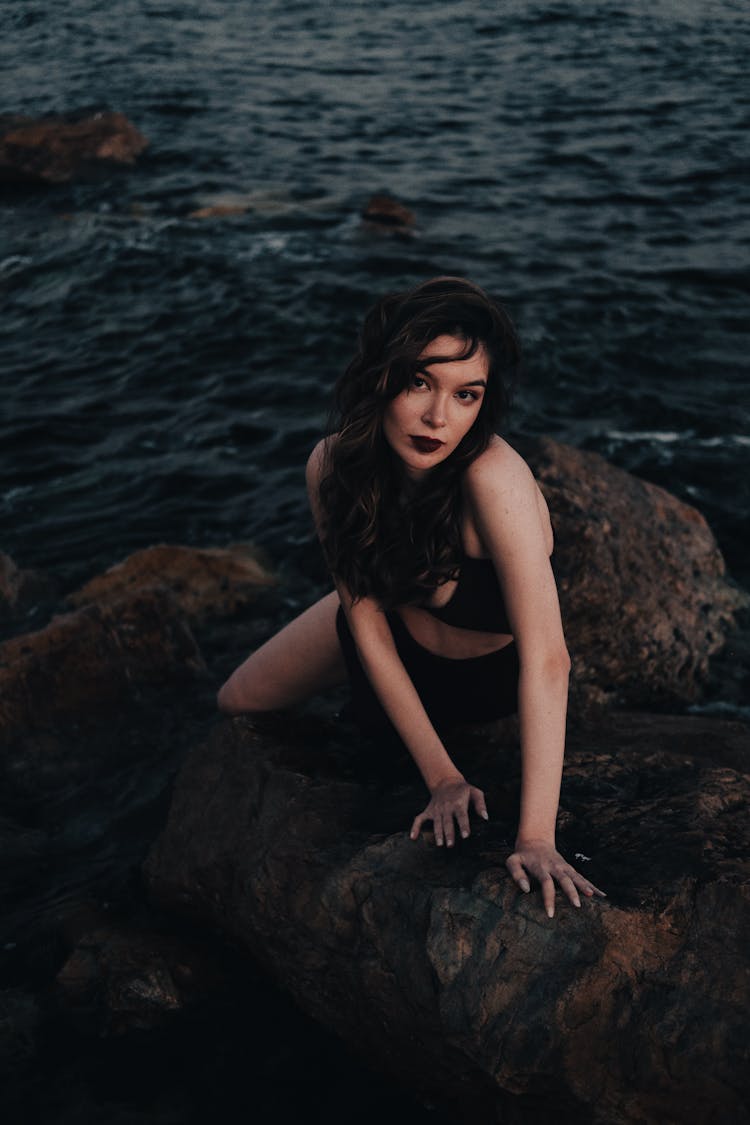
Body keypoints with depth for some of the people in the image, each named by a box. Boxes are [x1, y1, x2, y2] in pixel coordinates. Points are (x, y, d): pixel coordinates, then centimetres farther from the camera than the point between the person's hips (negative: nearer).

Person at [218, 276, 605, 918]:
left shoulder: (495, 478, -44)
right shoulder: (332, 466, -28)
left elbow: (546, 659, -46)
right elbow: (367, 621, -23)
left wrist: (536, 837, -49)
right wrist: (440, 776, -27)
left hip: (481, 670, -3)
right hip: (389, 630, 3)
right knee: (237, 704, 17)